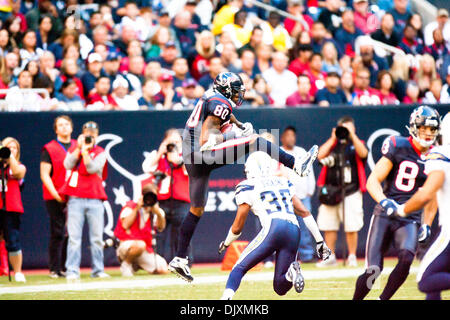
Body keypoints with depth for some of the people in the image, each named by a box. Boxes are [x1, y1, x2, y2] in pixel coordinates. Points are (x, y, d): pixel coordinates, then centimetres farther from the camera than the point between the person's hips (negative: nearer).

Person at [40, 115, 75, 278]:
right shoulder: (49, 149, 2)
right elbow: (44, 174, -3)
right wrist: (55, 194, -14)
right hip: (55, 198, -4)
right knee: (58, 233, -6)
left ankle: (67, 268, 9)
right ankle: (54, 269, -2)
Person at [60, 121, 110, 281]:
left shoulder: (100, 152, 9)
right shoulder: (73, 149, 14)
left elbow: (92, 168, -8)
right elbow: (68, 165, -6)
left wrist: (85, 150, -9)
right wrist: (79, 147, -7)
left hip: (95, 199, 0)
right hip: (75, 199, 0)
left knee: (97, 237, 1)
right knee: (74, 237, -7)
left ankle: (98, 270, 9)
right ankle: (72, 271, -8)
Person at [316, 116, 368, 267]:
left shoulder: (357, 144, 10)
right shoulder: (332, 144, 16)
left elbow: (363, 153, -13)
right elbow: (320, 156, -1)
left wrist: (352, 135, -12)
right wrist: (333, 139, -2)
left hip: (351, 191, -3)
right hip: (330, 191, 3)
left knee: (351, 227, -7)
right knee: (328, 226, 3)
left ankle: (352, 257, 5)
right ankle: (331, 257, 13)